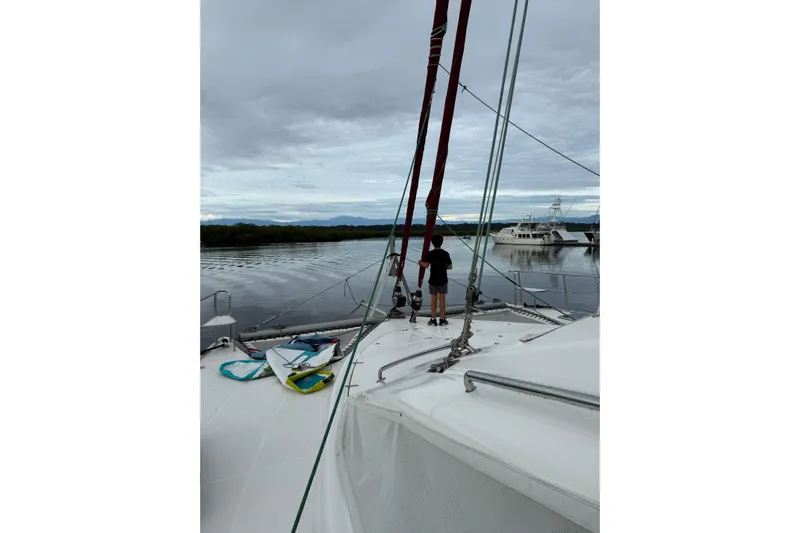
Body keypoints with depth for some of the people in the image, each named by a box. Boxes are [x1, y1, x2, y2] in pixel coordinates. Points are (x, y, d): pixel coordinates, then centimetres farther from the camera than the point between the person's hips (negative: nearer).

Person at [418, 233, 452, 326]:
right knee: (442, 299, 6)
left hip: (433, 280, -1)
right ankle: (442, 319, 10)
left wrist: (420, 262, 0)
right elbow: (450, 267, 0)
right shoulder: (445, 254, -2)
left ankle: (433, 319, 11)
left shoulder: (430, 254, -8)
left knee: (433, 299, 7)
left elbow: (426, 265, -19)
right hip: (443, 280, 1)